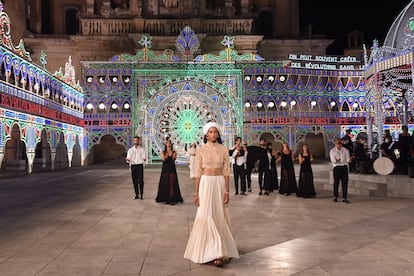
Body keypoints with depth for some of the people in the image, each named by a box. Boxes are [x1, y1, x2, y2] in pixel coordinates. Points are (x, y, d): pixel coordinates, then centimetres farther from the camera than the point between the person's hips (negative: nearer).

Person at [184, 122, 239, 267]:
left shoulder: (224, 149, 3)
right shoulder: (200, 150, 1)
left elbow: (226, 171, 2)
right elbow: (198, 172, 0)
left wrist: (227, 191, -4)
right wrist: (196, 192, -3)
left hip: (220, 184, 1)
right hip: (206, 183, -1)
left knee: (220, 216, 5)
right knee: (207, 216, -6)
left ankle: (218, 251, 18)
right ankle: (218, 252, -1)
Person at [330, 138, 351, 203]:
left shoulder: (346, 150, 9)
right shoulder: (332, 150, 4)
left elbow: (347, 160, 4)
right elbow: (332, 160, -7)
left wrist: (349, 159, -20)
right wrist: (336, 160, -29)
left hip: (344, 167, 2)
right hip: (337, 167, -2)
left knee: (345, 182, -2)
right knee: (336, 182, 2)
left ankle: (344, 198, 1)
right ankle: (335, 197, 15)